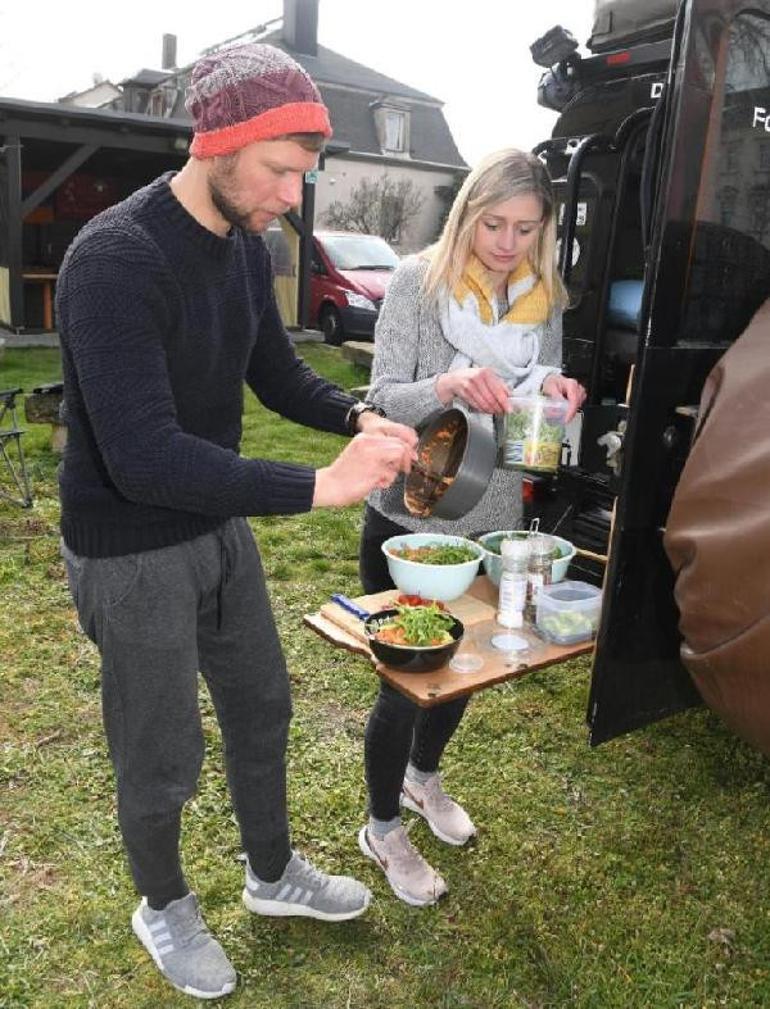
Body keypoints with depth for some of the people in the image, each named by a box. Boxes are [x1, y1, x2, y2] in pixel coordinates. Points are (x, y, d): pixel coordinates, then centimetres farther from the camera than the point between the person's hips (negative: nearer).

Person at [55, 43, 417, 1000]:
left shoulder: (244, 243, -2)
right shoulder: (114, 261, -27)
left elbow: (276, 373, 10)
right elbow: (143, 458, -34)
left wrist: (358, 416, -10)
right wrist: (320, 485, -35)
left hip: (219, 526, 8)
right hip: (132, 552, -7)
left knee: (261, 705, 20)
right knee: (162, 757, 10)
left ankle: (272, 874, 46)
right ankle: (163, 907, 42)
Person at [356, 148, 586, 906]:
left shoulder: (544, 298, 2)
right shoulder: (418, 282, -12)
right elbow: (384, 401, -16)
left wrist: (552, 391, -17)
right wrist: (446, 386, -36)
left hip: (492, 522, 5)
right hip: (409, 521, -5)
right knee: (407, 680, 6)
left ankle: (422, 776, 51)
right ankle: (382, 830, 32)